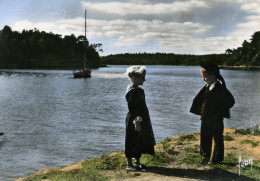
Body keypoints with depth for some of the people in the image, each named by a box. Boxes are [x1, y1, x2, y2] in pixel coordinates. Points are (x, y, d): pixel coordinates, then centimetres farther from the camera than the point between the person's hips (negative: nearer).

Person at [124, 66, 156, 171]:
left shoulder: (139, 90, 12)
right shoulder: (131, 91, -17)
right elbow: (132, 109, -20)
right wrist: (136, 122, -22)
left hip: (142, 120, 10)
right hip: (134, 121, -9)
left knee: (140, 142, 15)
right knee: (132, 142, -1)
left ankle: (137, 162, 27)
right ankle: (129, 164, 9)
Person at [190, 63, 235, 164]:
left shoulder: (220, 88, -15)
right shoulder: (207, 87, 7)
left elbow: (231, 101, -11)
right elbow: (200, 101, 17)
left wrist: (218, 109, -11)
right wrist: (200, 113, 9)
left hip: (216, 119, -7)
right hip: (205, 119, 7)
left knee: (217, 139, 7)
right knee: (205, 138, 13)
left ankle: (217, 158, 19)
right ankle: (206, 156, 28)